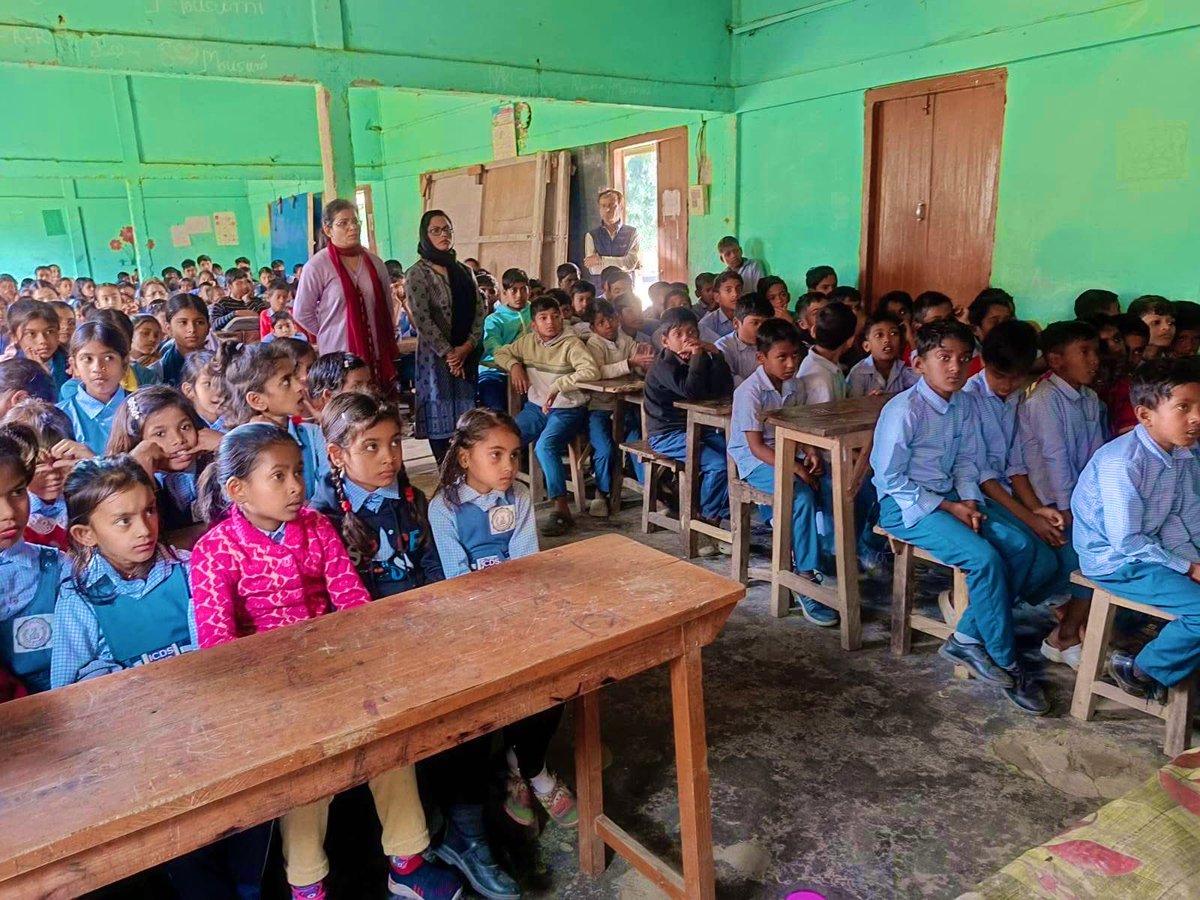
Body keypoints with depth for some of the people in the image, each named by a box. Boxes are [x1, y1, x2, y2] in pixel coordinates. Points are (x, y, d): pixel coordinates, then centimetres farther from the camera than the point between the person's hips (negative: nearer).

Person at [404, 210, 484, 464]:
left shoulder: (464, 271, 13)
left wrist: (467, 346, -8)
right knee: (440, 414, -2)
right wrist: (448, 353, -15)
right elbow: (421, 319, -13)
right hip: (435, 356, -5)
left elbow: (479, 311, 7)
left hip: (467, 355, 5)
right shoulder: (417, 273, -5)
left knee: (466, 414, 5)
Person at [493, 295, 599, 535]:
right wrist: (514, 365, -2)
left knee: (545, 446, -31)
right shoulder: (527, 341, 6)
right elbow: (501, 352, 21)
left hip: (567, 410, -6)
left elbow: (592, 371, -25)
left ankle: (561, 510, -25)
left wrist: (557, 385, -31)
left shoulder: (571, 344, -11)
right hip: (535, 407, 6)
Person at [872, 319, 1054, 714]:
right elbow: (891, 478, -16)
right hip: (906, 505, -8)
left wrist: (969, 501, -7)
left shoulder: (965, 406, 5)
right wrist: (949, 508, -15)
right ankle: (1005, 663, -6)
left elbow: (966, 463, 13)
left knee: (1021, 544, -12)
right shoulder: (903, 410, -17)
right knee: (984, 558, -24)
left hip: (951, 498, 8)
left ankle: (968, 638, -5)